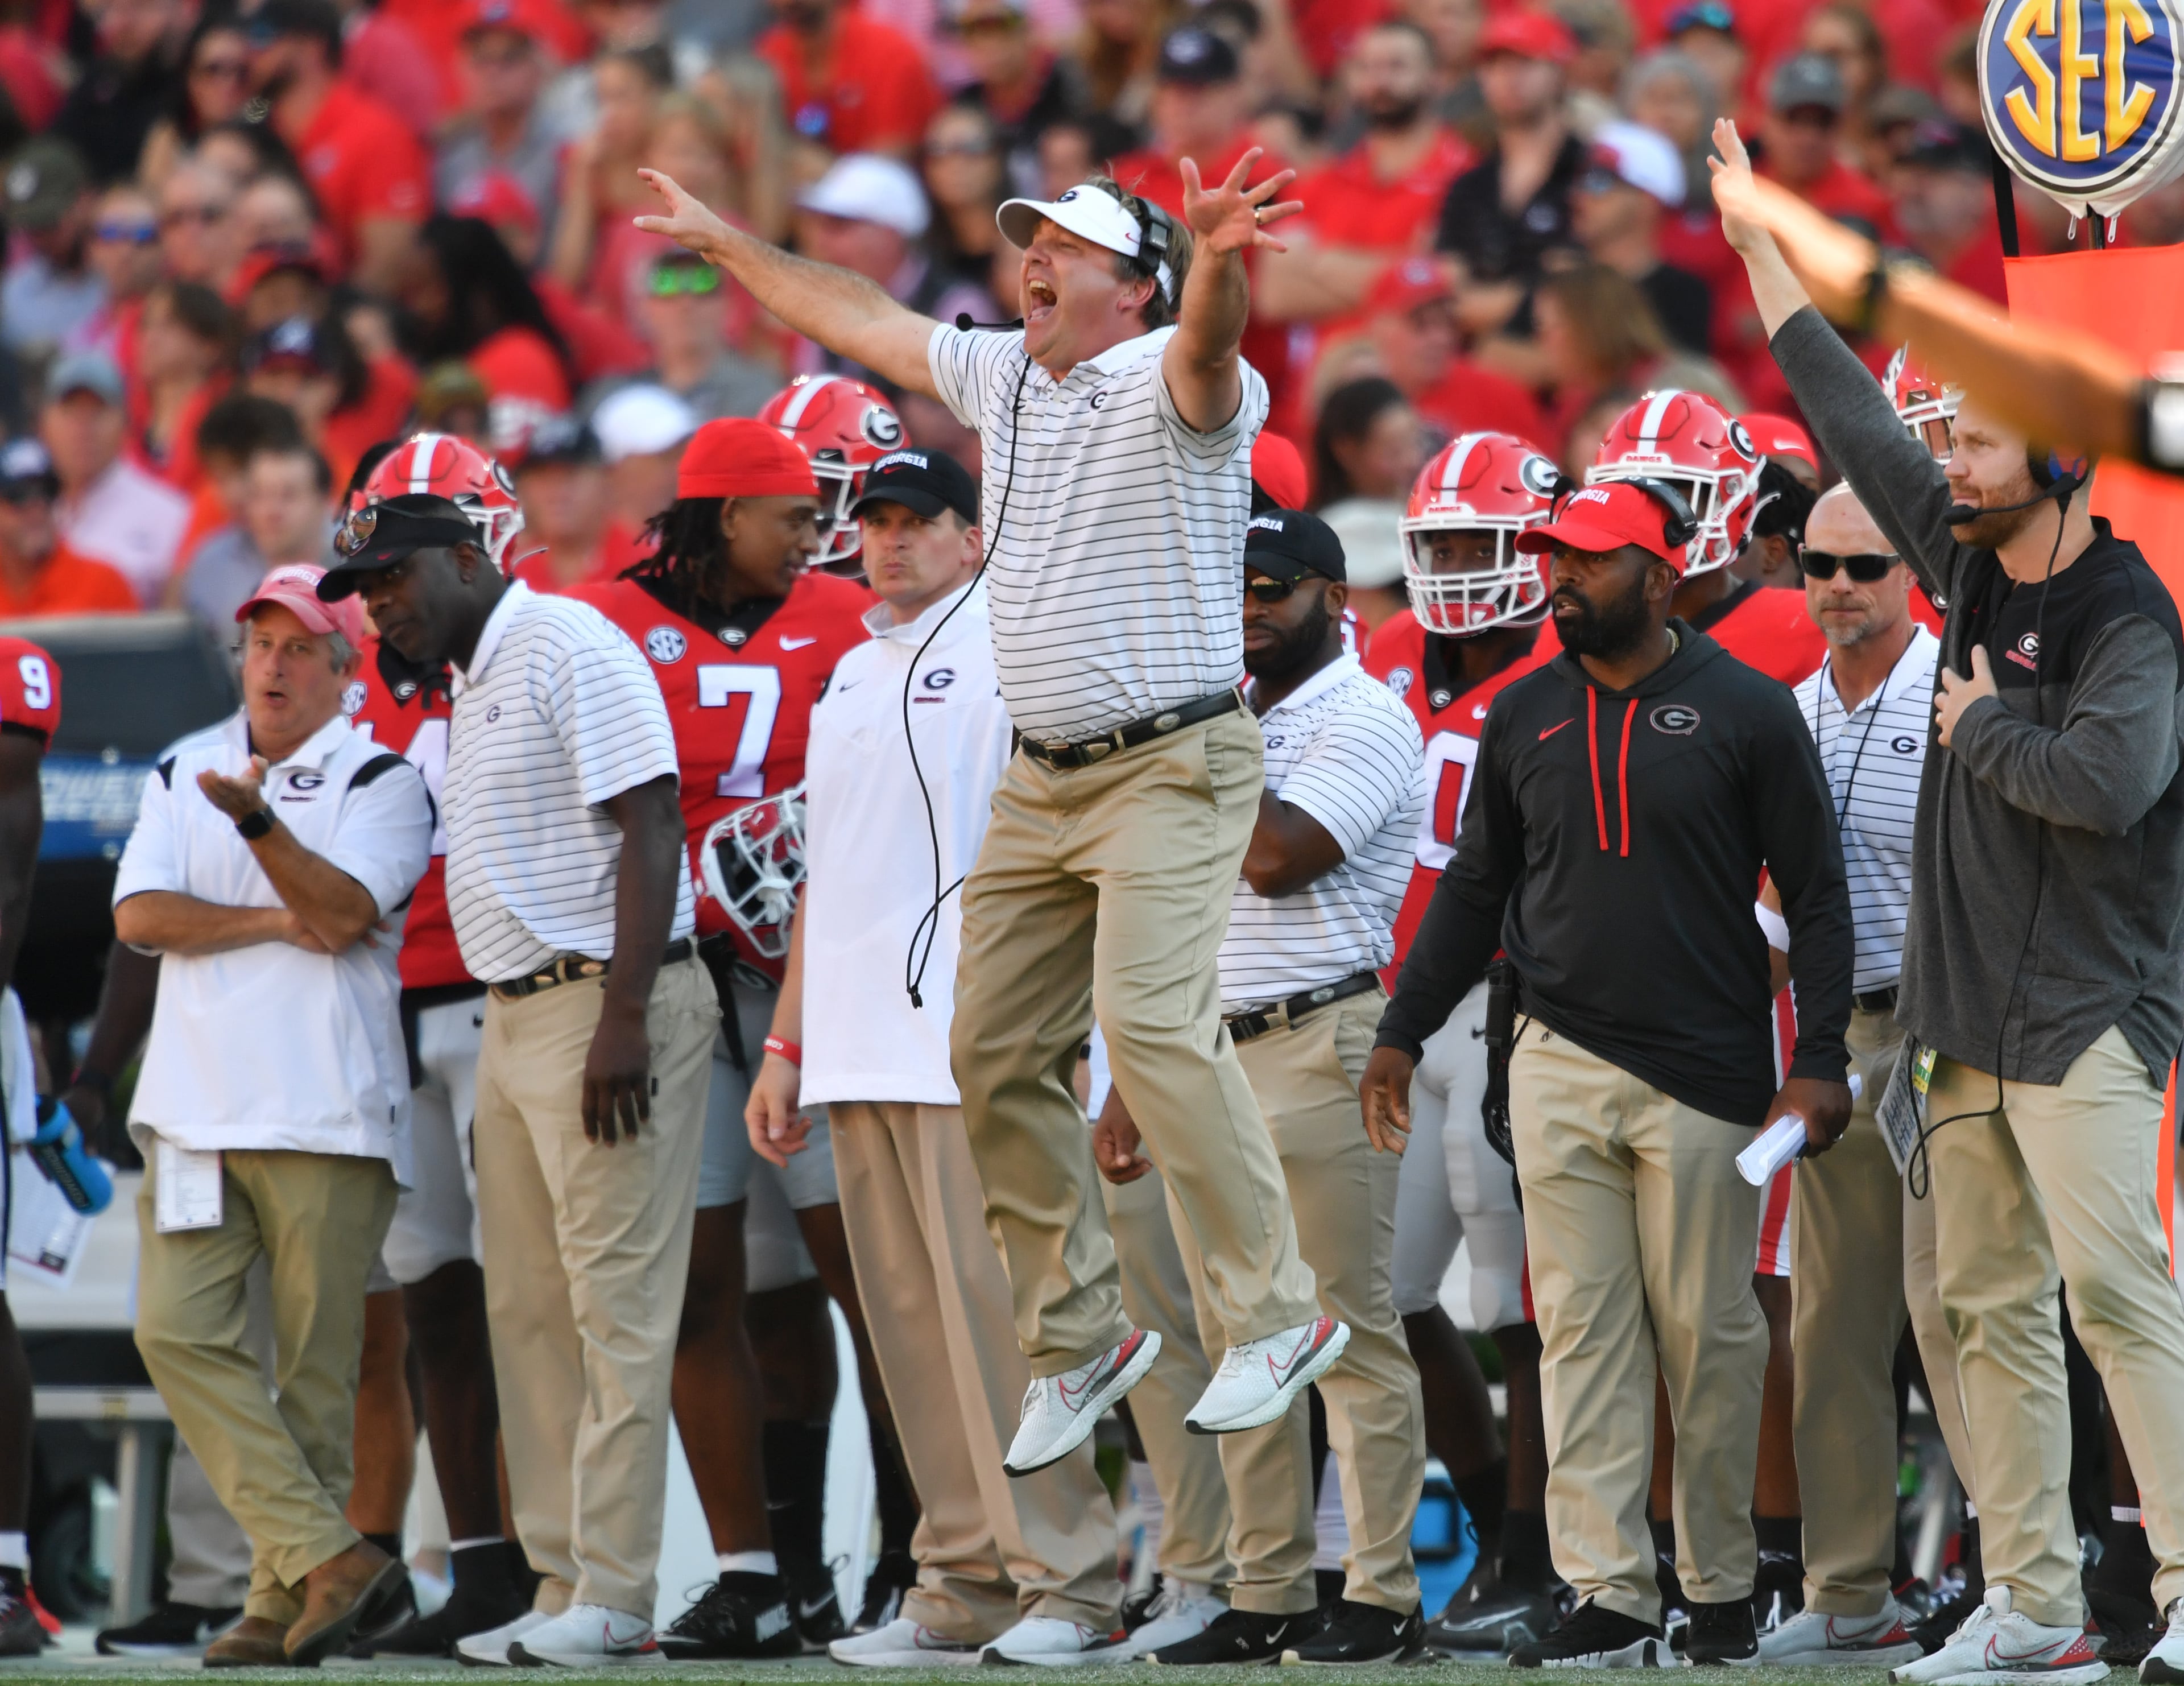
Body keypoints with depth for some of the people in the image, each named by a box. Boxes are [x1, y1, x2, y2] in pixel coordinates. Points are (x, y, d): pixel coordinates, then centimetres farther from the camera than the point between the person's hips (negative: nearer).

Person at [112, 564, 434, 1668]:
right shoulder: (184, 773, 16)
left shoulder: (380, 781, 2)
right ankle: (328, 1559, -12)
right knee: (177, 1332, -10)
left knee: (314, 1360, -4)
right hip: (196, 1109, 4)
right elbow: (138, 914, 3)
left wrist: (257, 821, -26)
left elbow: (341, 914, -13)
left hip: (326, 1112, -4)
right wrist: (277, 920, -7)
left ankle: (285, 1597, 1)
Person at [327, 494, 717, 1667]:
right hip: (514, 1018, 10)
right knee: (527, 1309, 9)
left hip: (605, 1000, -10)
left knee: (616, 1301, -10)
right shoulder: (472, 688, 20)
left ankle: (615, 1599, -12)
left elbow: (650, 826, -17)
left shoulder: (567, 646, -10)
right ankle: (562, 1589, 12)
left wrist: (624, 1019, -23)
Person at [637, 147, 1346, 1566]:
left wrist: (1218, 267, -60)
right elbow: (858, 317, 26)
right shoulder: (1002, 376, 11)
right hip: (1043, 779, 9)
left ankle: (1280, 1314, -16)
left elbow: (1205, 345, -37)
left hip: (1173, 765, -9)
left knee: (1152, 1022, -24)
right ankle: (1080, 1337, 18)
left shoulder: (1172, 384, -13)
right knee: (996, 1051, 7)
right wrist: (722, 241, 33)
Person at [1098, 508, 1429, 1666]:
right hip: (1205, 1052, 8)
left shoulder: (1365, 722, -6)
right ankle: (1265, 1594, 10)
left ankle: (1384, 1594, -5)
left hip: (1314, 1048, -8)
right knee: (1238, 1340, 7)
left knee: (1348, 1331, -7)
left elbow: (1277, 858, -21)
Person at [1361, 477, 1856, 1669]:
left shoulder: (1746, 713, -2)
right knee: (1583, 1334, -2)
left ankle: (1722, 1594, 13)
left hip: (1704, 1079, -3)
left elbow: (1816, 898, -2)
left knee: (1708, 1337, 2)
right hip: (1560, 1072, 3)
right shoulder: (1524, 717, 10)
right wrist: (1401, 1035, 13)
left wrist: (1820, 1062, -10)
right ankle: (1610, 1602, -3)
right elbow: (1473, 891, 18)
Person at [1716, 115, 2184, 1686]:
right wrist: (1760, 247, 26)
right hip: (1972, 1009, 8)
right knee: (1992, 1306, 6)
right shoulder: (1974, 568, 11)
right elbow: (1858, 426, 21)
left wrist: (1984, 726, -11)